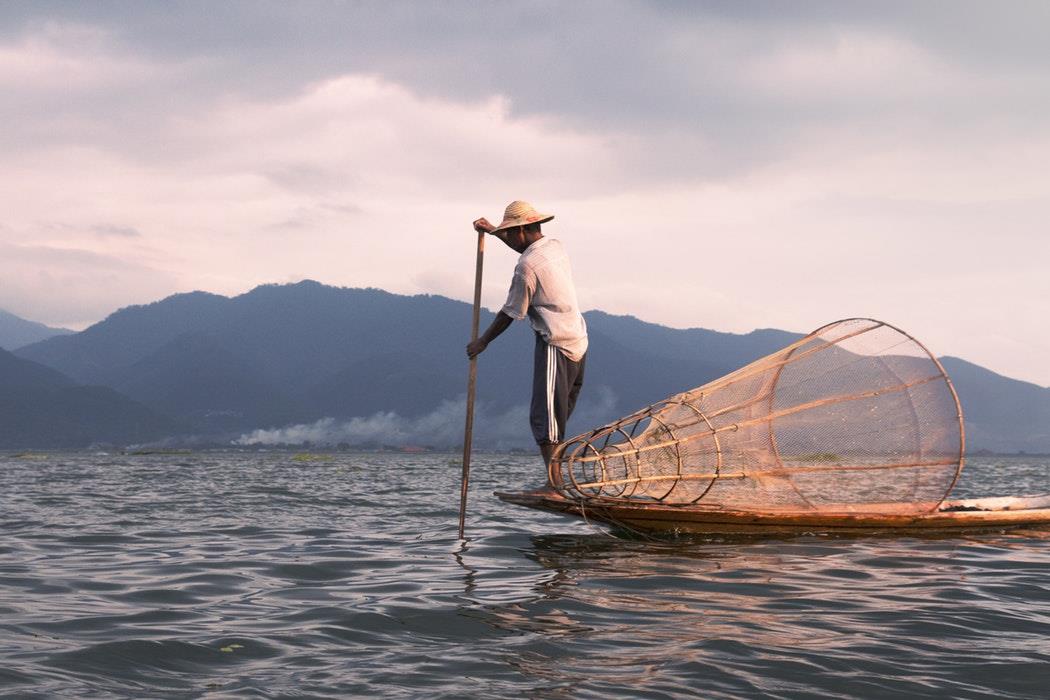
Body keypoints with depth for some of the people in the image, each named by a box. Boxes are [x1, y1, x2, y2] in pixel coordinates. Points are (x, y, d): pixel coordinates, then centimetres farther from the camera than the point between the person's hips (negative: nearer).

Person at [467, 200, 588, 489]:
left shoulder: (527, 267, -17)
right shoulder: (555, 246, 10)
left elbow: (509, 314, -8)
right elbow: (526, 247, 35)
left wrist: (482, 342, 5)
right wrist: (492, 230, 39)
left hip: (555, 347, -9)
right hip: (578, 342, 9)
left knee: (545, 416, -9)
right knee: (559, 414, 13)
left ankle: (553, 483, -14)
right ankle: (556, 479, 13)